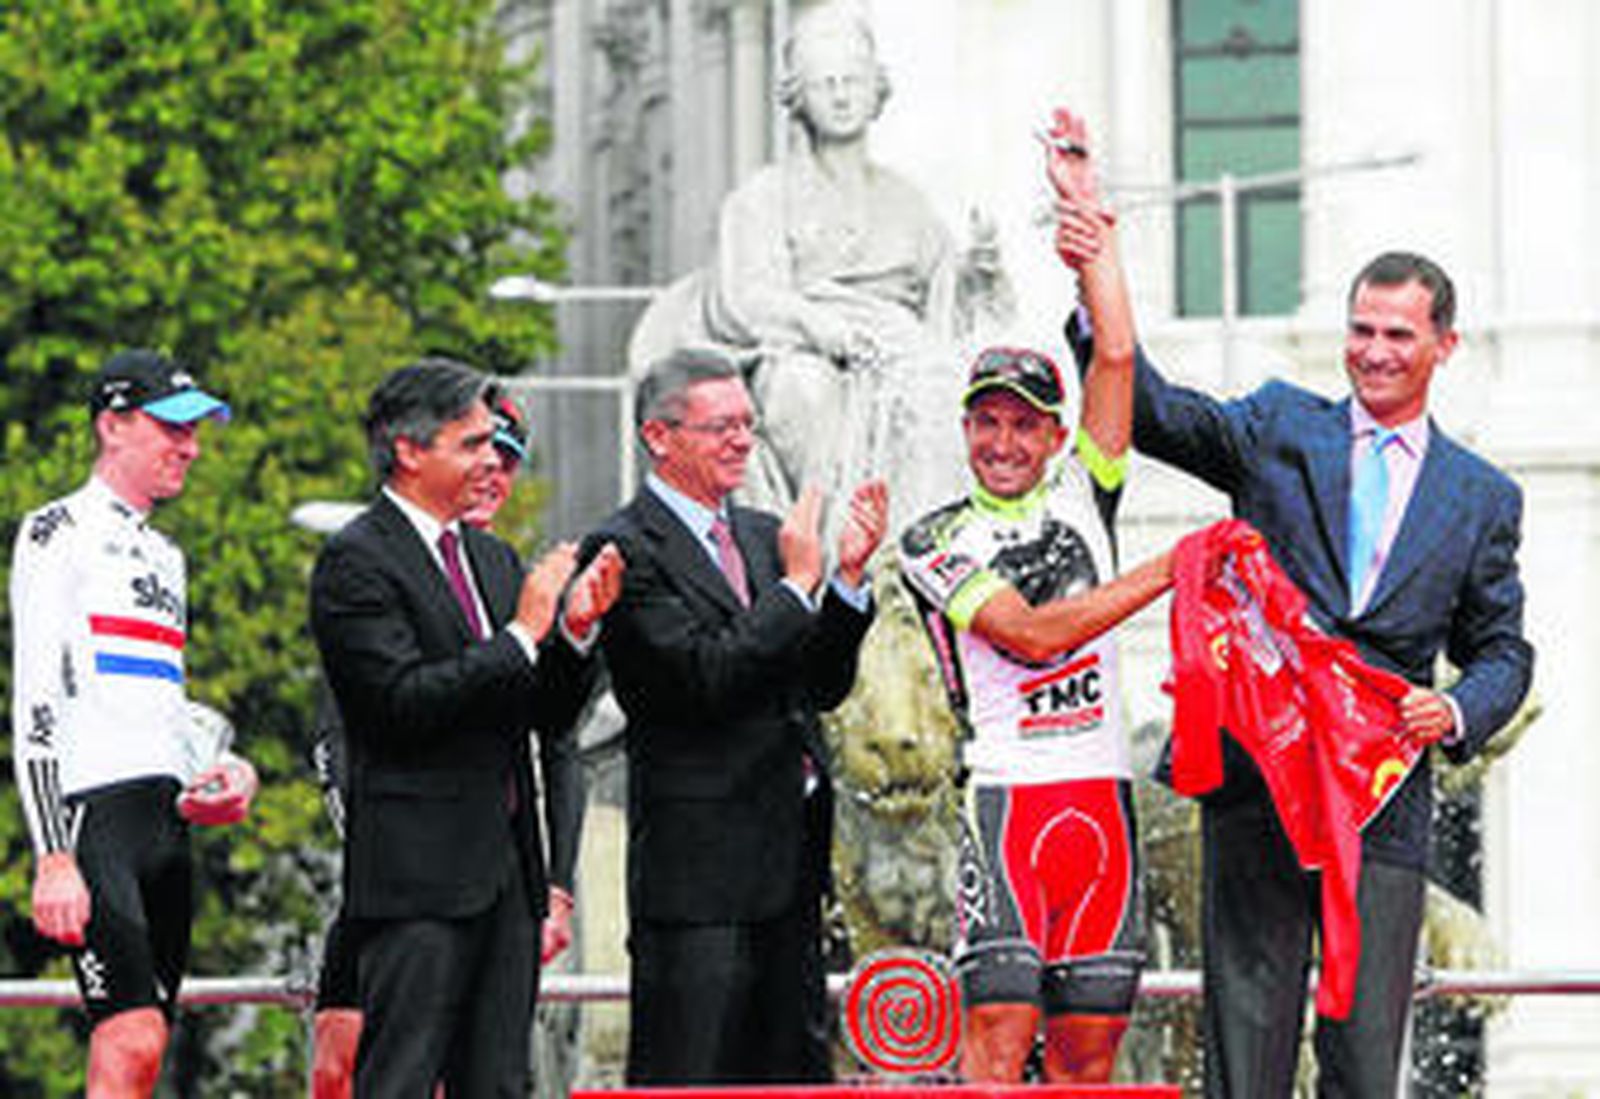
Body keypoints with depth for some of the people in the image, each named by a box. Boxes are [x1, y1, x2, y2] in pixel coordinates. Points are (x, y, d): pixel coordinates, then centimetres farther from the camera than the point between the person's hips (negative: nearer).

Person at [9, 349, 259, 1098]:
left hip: (169, 817, 8)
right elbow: (34, 704, -10)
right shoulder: (59, 531, -2)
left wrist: (223, 769, 8)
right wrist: (53, 858, -19)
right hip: (94, 811, -8)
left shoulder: (163, 553, 23)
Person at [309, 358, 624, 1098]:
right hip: (416, 872, -8)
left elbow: (549, 717, 17)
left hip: (505, 869, 8)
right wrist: (524, 633, -15)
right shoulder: (356, 561, -7)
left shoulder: (492, 559, 18)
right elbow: (406, 702, -19)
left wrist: (574, 629, -1)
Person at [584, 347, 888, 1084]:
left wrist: (849, 577, -1)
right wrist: (797, 582, -15)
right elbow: (706, 678, -20)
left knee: (792, 1070, 11)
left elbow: (823, 687, 13)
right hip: (698, 858, -8)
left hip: (789, 855, 8)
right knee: (684, 1077, -7)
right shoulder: (626, 550, -8)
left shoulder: (762, 536, 16)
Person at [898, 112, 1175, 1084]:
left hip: (1105, 795, 4)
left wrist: (1087, 212, 6)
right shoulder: (936, 543, 4)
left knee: (1090, 1043, 3)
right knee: (1000, 1031, -11)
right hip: (1007, 791, -4)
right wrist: (1163, 575, -10)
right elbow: (1031, 634, -10)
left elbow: (1117, 356, 6)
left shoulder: (1081, 496, 15)